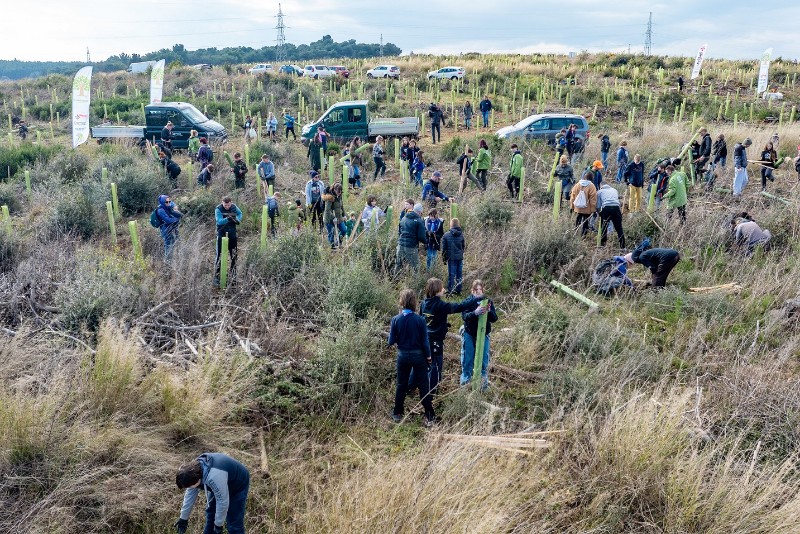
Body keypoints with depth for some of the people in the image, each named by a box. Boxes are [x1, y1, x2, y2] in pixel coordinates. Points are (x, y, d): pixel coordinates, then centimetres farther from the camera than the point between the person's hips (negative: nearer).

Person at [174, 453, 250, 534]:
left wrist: (218, 525, -17)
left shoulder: (214, 477, -44)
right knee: (210, 511, 14)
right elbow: (190, 494, -4)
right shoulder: (195, 468, -19)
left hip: (238, 486, -7)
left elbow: (223, 502, -32)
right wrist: (183, 518, 4)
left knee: (234, 523, -7)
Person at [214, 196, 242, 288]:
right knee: (219, 256, -8)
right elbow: (219, 221, -29)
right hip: (221, 235, -5)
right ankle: (216, 278, -3)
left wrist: (238, 219, -2)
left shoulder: (234, 207, -3)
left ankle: (233, 276, 26)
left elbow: (239, 213, 18)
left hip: (232, 235, 5)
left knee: (234, 256, 12)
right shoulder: (218, 209, -17)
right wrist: (227, 219, -47)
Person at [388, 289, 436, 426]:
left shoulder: (396, 319, -11)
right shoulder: (420, 320, -15)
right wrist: (428, 356, 5)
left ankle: (397, 414, 26)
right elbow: (425, 341, -9)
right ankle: (430, 417, 9)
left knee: (401, 385, 16)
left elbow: (391, 341, -7)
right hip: (419, 355, -1)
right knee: (423, 386, 7)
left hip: (403, 356, 1)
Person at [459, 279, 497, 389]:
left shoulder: (488, 301, -2)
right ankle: (465, 381, 23)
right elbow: (464, 316, -19)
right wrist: (475, 312, -38)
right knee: (467, 360, 8)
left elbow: (494, 319, -6)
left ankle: (484, 383, 22)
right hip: (469, 335, -1)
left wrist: (489, 311, -28)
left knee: (483, 360, 8)